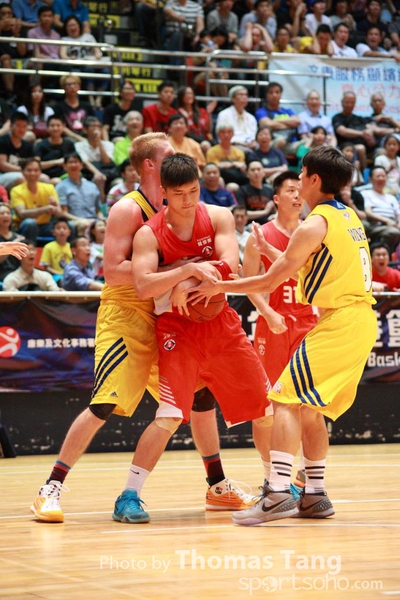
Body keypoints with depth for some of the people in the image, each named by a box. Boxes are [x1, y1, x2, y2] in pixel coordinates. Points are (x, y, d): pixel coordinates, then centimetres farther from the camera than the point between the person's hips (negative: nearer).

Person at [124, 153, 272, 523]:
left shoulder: (218, 218, -3)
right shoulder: (149, 234, -11)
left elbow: (229, 266, -15)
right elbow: (143, 287, -25)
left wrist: (188, 283, -24)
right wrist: (191, 269, -31)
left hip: (222, 324, 4)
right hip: (177, 330, -4)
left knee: (266, 408, 11)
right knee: (170, 416, -21)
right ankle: (129, 496, -14)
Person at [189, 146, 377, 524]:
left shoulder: (314, 226, -11)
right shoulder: (349, 217, 16)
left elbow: (269, 283, -7)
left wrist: (218, 287, 4)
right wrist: (269, 250, 26)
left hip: (338, 322, -9)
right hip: (361, 321, 9)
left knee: (287, 398, -12)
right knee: (310, 406, 17)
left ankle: (278, 493, -22)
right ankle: (314, 496, 20)